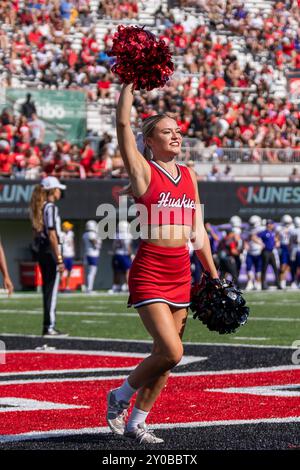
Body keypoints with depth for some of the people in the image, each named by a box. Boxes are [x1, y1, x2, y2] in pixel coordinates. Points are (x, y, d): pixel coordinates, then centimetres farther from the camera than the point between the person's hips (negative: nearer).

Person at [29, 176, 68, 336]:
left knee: (47, 289, 13)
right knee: (52, 290, -5)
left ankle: (48, 326, 15)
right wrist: (59, 259, -18)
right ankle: (50, 327, -5)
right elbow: (52, 235, -18)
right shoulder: (51, 207, -14)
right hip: (51, 251, -9)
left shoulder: (38, 208, 12)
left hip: (40, 251, 9)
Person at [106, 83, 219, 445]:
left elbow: (197, 232, 16)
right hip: (150, 272, -6)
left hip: (181, 273, 6)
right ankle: (121, 396, 9)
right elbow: (123, 123, -16)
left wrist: (214, 277, 15)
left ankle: (136, 423, 19)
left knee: (166, 354, 7)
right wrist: (130, 82, -10)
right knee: (171, 351, -15)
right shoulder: (143, 170, -4)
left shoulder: (189, 176, 12)